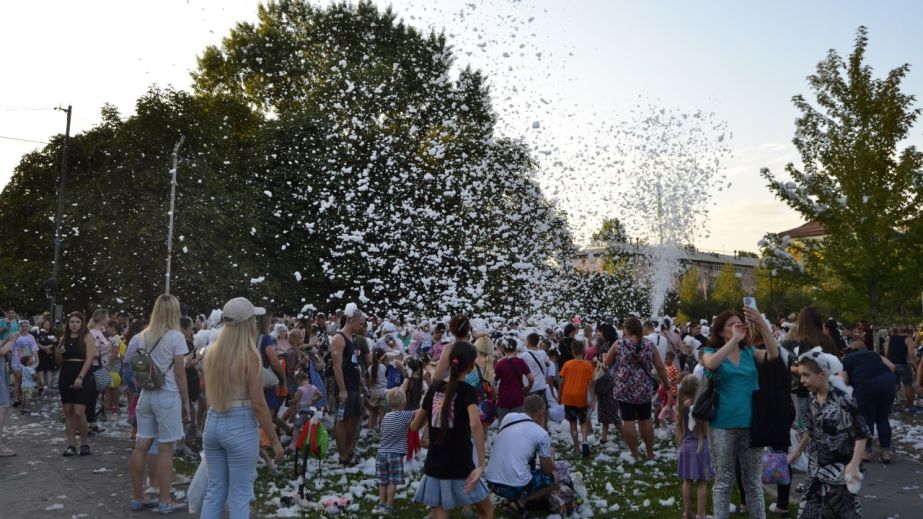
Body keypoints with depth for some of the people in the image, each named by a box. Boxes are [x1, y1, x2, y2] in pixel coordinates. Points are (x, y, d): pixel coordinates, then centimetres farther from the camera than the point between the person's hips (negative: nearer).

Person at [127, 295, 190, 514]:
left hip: (146, 395, 6)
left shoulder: (142, 336, 8)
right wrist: (186, 401, -2)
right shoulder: (176, 337, -10)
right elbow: (179, 374, -9)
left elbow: (136, 369, 10)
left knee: (141, 446, 10)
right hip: (168, 396, -6)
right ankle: (165, 502, 7)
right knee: (165, 449, 0)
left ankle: (137, 498, 21)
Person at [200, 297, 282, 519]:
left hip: (213, 423, 6)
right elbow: (258, 404, -15)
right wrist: (274, 439, -8)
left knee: (214, 491, 16)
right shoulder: (250, 355, -14)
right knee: (240, 495, 4)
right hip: (241, 426, -6)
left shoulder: (212, 352, 5)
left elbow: (210, 395, 15)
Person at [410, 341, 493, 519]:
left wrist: (421, 411, 33)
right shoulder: (467, 390, -9)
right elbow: (475, 424, -29)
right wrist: (482, 465, -27)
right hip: (460, 467, -4)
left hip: (434, 466, 4)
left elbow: (415, 426, 13)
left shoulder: (435, 388, 5)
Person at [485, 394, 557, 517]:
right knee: (553, 478, 20)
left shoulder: (508, 417, 8)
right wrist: (551, 454, 27)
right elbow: (548, 469, 6)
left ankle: (511, 498, 13)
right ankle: (520, 502, 3)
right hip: (515, 487, -6)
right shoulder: (541, 434, -5)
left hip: (491, 482, 6)